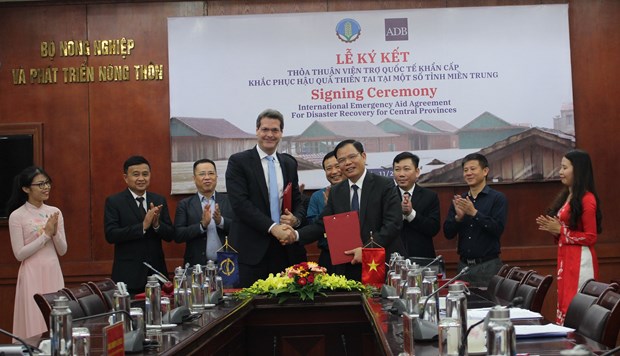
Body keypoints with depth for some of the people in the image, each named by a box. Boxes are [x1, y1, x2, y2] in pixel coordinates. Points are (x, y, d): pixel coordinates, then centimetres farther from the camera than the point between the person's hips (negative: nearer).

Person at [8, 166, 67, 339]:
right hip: (32, 275, -5)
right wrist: (46, 234, -14)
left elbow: (62, 251, 8)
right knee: (34, 321, -2)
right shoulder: (17, 216, -7)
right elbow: (19, 254, -10)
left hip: (53, 273, 5)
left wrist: (55, 232, -11)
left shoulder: (55, 212, 7)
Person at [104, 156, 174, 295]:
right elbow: (110, 235, -13)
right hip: (128, 276, -3)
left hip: (156, 273, 4)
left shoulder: (159, 200, 9)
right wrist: (143, 226, -20)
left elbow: (170, 235, 6)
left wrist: (156, 224, -14)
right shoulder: (113, 202, -2)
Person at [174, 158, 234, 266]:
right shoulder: (185, 204, 3)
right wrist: (202, 225, -17)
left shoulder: (228, 201, 5)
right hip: (196, 266, -1)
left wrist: (221, 221, -17)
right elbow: (177, 236, -5)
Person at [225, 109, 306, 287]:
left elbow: (297, 202, 18)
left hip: (283, 248, 5)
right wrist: (272, 227, -18)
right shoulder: (238, 161, -1)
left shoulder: (289, 164, 15)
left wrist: (296, 219, -5)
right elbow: (240, 203, -11)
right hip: (251, 249, -4)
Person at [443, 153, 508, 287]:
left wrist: (474, 213, -20)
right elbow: (448, 233, 5)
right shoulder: (459, 200, 10)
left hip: (488, 266, -4)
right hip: (463, 265, 4)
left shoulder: (498, 198, -2)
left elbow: (498, 229, -14)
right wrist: (458, 217, -13)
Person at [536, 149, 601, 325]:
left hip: (580, 260, -9)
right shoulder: (567, 196, 14)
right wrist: (553, 229, 3)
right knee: (565, 304, 11)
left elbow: (590, 237, -15)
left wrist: (560, 230, -14)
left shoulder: (586, 199, -13)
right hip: (565, 258, 9)